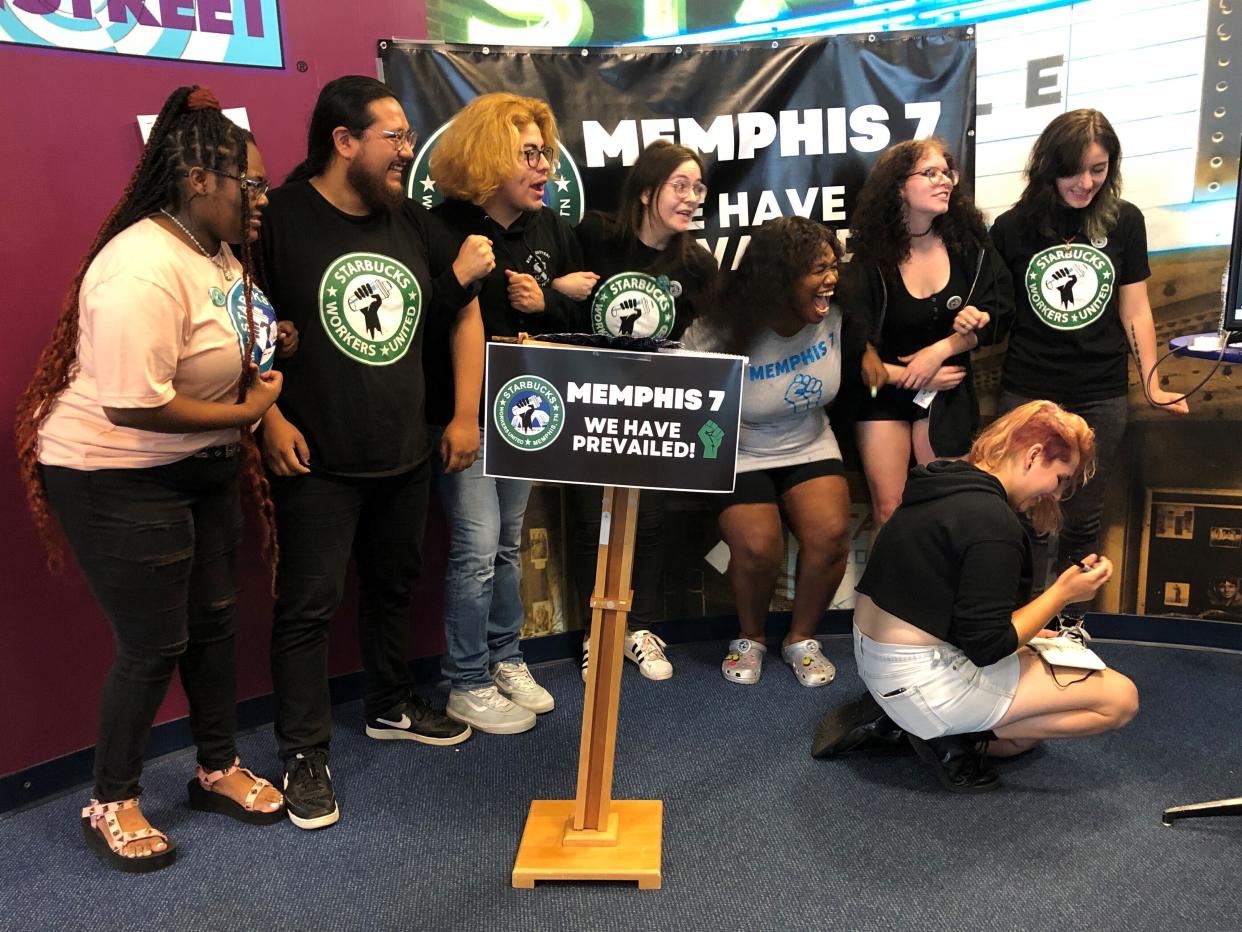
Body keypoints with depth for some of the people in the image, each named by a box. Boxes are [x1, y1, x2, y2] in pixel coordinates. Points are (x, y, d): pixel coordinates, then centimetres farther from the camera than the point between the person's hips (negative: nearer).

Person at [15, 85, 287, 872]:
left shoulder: (218, 250, 3)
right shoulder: (144, 270, -26)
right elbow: (132, 405, -30)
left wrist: (269, 344, 0)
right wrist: (245, 411, -19)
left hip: (202, 468, 9)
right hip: (118, 479, -9)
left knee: (216, 619, 15)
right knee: (154, 644, 1)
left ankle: (219, 769, 35)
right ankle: (112, 804, 25)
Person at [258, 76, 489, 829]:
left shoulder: (412, 222, 6)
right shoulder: (282, 217, -10)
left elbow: (466, 312, 14)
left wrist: (466, 415, 9)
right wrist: (269, 417, -14)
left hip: (407, 455, 6)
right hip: (318, 460, -6)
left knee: (394, 584, 19)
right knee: (310, 603, 0)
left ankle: (391, 706, 39)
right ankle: (305, 756, 14)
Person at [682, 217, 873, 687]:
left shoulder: (835, 319, -9)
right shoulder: (723, 333, -21)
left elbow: (858, 361, 10)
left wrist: (873, 361, -10)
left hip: (810, 448, 3)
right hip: (740, 456, -3)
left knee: (831, 534, -22)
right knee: (757, 548, -24)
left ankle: (802, 638, 5)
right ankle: (750, 638, 9)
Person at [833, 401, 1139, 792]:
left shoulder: (945, 485, 7)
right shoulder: (993, 522, -21)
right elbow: (987, 646, -19)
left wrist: (1020, 634, 13)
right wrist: (1061, 594, -9)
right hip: (922, 681, -10)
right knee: (1120, 697, -1)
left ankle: (898, 718, 10)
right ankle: (949, 735, -3)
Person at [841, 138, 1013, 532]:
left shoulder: (968, 242, -5)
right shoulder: (871, 257, -15)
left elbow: (999, 310, -3)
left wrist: (941, 350, -17)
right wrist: (914, 378, -15)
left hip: (948, 393, 2)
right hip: (884, 390, -2)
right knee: (888, 511, -1)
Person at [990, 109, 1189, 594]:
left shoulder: (1124, 221, 1)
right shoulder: (1013, 226, -4)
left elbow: (1135, 309, 4)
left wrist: (1152, 385, 3)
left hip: (1102, 396, 2)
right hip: (1027, 394, -1)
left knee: (1082, 520, 12)